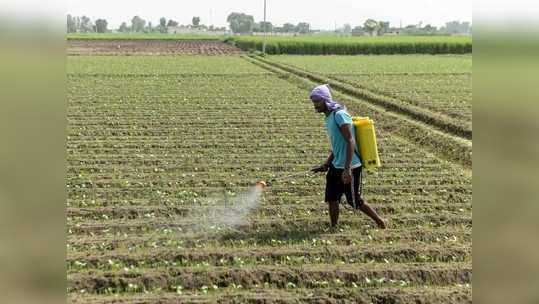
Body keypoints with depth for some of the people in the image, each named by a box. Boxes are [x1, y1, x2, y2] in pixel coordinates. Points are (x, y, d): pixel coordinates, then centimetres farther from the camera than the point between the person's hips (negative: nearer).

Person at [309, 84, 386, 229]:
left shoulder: (339, 115, -18)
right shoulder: (329, 117, 11)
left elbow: (350, 142, -23)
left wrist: (347, 169, -28)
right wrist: (326, 165, 19)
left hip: (350, 167, -9)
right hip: (337, 166, 9)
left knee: (355, 201, 3)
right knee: (332, 198, 6)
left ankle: (380, 222, 21)